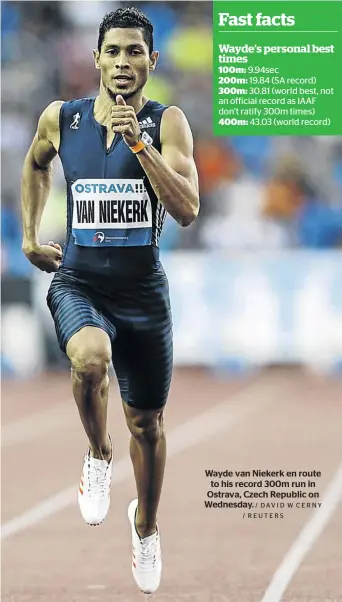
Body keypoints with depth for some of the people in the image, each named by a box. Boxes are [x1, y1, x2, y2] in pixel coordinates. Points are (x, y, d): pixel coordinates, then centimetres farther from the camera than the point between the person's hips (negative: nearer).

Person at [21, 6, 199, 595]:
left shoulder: (167, 123, -9)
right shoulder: (60, 118, -2)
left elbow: (187, 210, -21)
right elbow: (35, 166, 22)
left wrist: (137, 141, -27)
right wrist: (29, 237, 17)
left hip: (143, 291, 0)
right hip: (78, 282, 0)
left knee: (147, 424, 14)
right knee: (90, 356, -35)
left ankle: (145, 524, 42)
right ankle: (98, 456, -6)